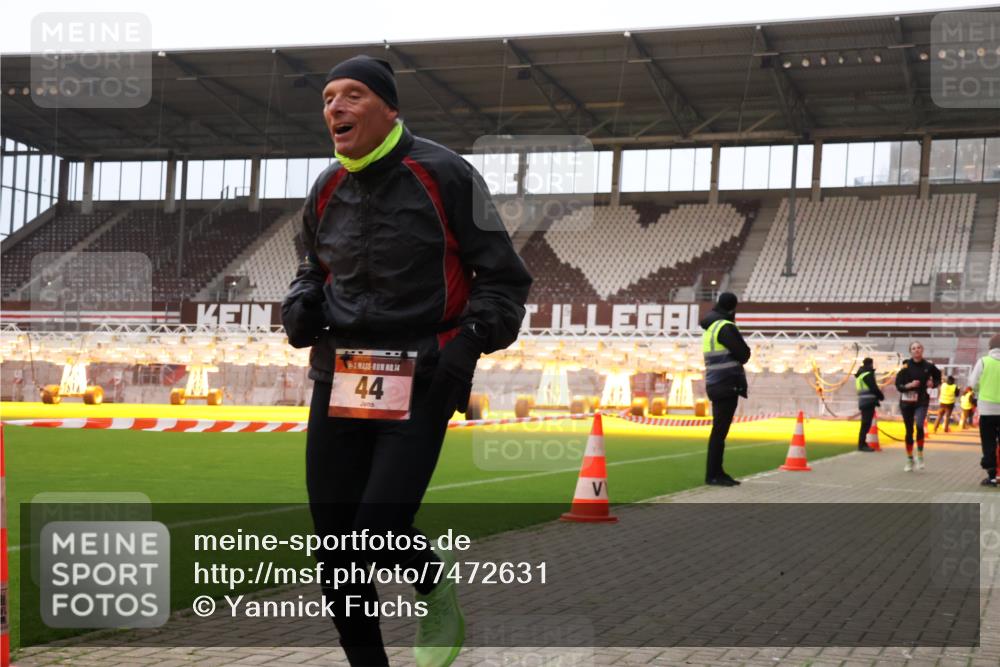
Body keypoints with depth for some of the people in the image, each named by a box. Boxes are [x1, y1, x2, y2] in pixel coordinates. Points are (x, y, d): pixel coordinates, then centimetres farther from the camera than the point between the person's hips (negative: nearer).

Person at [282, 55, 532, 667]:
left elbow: (504, 277, -1)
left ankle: (438, 586, 21)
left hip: (420, 383, -5)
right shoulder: (327, 191, 11)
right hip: (339, 380, 6)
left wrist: (471, 341, -16)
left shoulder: (444, 175, -5)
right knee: (334, 547, 3)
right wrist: (302, 305, 6)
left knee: (378, 537, -15)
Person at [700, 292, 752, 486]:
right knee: (720, 430, -7)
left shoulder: (710, 327, 16)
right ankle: (712, 475, -6)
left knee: (720, 429, 13)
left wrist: (733, 360, 2)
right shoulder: (726, 327, -13)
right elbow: (744, 354, -11)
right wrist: (737, 359, 7)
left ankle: (717, 472, 18)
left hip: (715, 384, 9)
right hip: (727, 384, -9)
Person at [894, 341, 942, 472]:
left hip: (922, 401, -1)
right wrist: (908, 385, -21)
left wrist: (933, 384, -5)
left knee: (919, 425, -24)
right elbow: (898, 384, -4)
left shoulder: (928, 366, -2)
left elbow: (938, 377, 15)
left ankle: (920, 456, -9)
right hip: (906, 401, 1)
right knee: (909, 431, 9)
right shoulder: (906, 366, -4)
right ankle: (909, 460, 24)